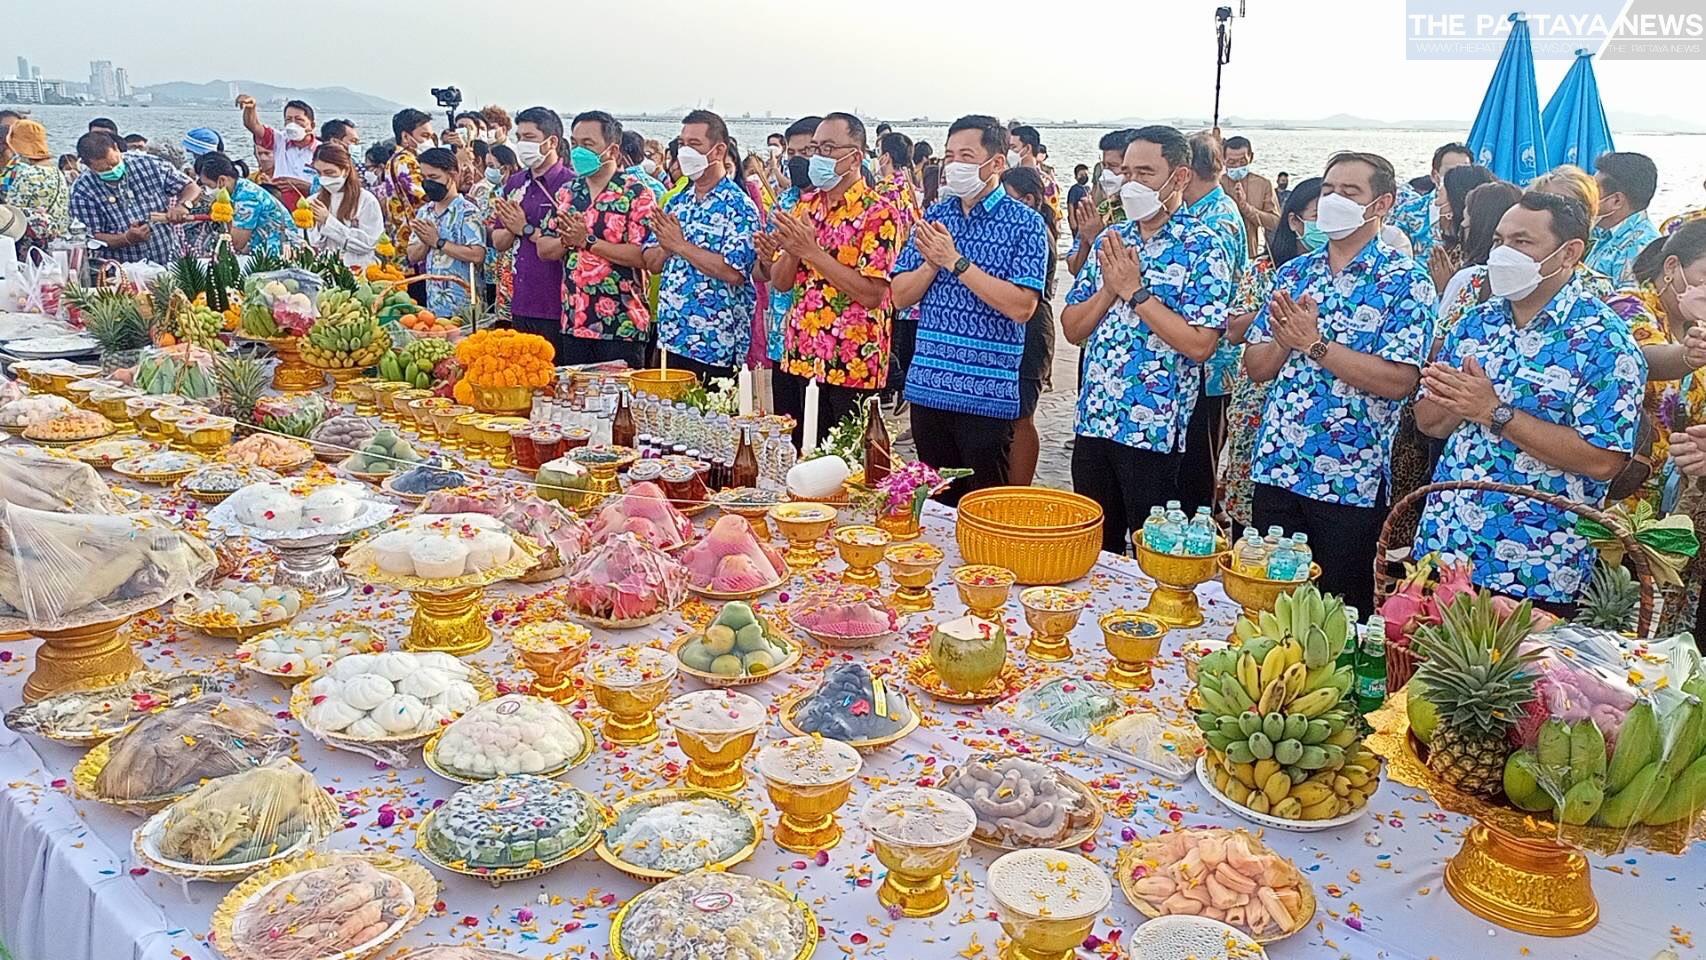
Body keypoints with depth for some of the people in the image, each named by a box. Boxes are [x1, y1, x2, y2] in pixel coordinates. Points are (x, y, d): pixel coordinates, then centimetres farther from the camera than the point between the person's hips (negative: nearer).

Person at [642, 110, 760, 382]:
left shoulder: (739, 206, -9)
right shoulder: (676, 202, 12)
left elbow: (733, 271, -21)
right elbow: (652, 263, 12)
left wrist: (680, 245, -16)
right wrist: (668, 244, -10)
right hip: (670, 338, 7)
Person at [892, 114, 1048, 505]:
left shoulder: (1025, 223, -6)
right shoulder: (934, 217, 9)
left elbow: (1022, 306, -18)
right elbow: (901, 296, 7)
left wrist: (956, 261, -18)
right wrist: (933, 262, -12)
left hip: (987, 394, -5)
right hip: (927, 386, 5)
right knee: (935, 501, 16)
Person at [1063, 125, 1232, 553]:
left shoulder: (1203, 247, -8)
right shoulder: (1110, 239, 10)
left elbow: (1200, 345, -18)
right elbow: (1072, 329, 8)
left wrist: (1136, 291, -16)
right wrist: (1109, 289, -9)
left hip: (1154, 430, -6)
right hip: (1093, 421, 6)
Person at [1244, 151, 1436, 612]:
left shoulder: (1405, 281, -6)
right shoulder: (1294, 273, 10)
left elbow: (1399, 381, -17)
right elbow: (1256, 367, 9)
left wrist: (1314, 343, -18)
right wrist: (1284, 340, -12)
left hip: (1351, 481, -5)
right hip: (1275, 470, 5)